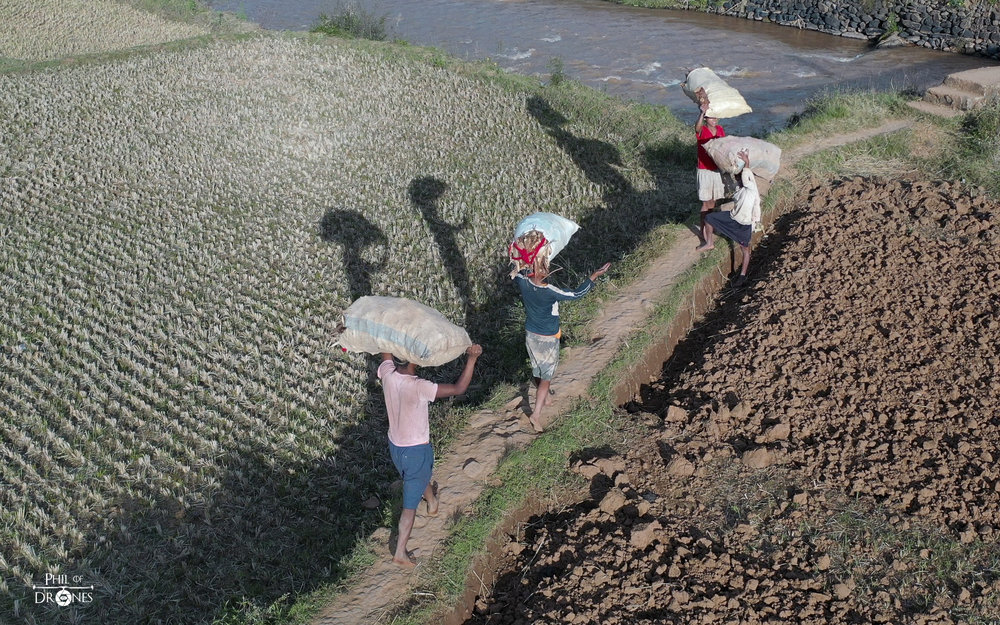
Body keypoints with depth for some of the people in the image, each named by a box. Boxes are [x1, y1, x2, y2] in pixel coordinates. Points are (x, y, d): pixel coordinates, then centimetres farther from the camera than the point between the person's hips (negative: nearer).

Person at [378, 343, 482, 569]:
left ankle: (433, 503, 66)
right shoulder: (418, 387, -34)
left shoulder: (387, 375, -16)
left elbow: (386, 350, 7)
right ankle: (400, 552, 19)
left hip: (395, 446, 7)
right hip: (416, 450, -7)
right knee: (410, 504, 10)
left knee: (418, 477, 36)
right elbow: (459, 388, -35)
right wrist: (471, 359, -34)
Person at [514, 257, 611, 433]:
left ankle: (543, 399, 47)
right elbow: (576, 294, -19)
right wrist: (595, 275, -15)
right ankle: (536, 414, -1)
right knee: (546, 377, 3)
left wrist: (530, 268, 8)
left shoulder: (524, 283, -16)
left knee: (537, 370, 25)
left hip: (530, 334, 6)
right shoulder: (550, 293, -31)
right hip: (547, 339, -6)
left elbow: (516, 273, 8)